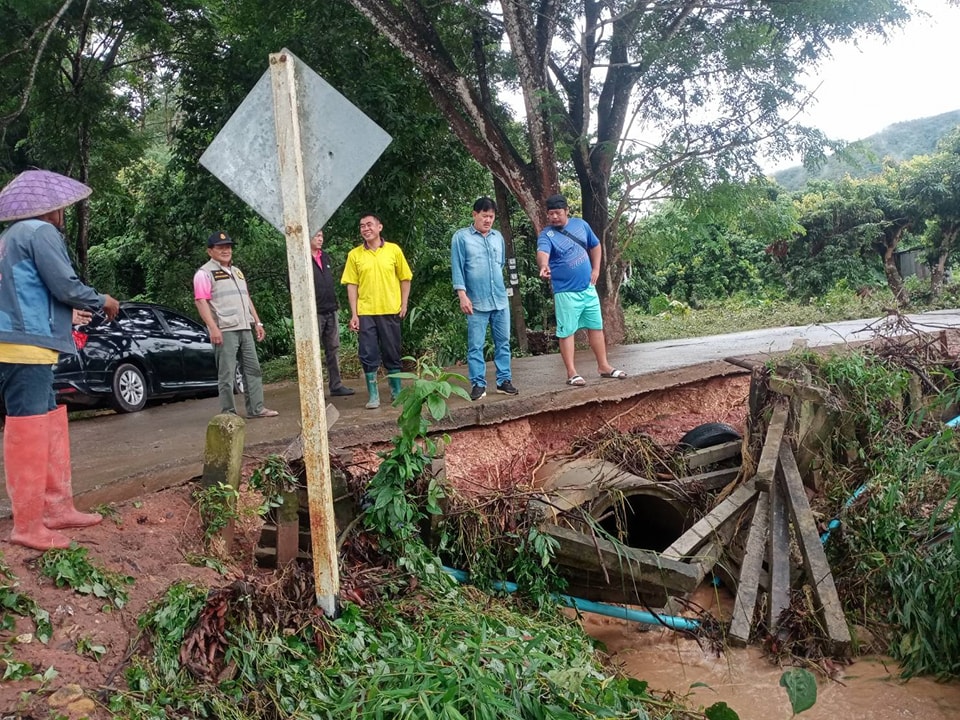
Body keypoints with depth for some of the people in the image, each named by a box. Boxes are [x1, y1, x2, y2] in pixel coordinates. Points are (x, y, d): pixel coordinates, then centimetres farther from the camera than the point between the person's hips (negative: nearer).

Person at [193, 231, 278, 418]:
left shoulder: (237, 271, 22)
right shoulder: (205, 273, -3)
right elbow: (201, 301, -13)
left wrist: (257, 322, 18)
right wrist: (213, 328, -22)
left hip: (245, 328, 8)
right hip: (225, 330, -8)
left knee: (253, 369, 8)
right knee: (227, 374, -5)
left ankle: (256, 408, 14)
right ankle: (228, 413, 0)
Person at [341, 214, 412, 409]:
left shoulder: (394, 250, 1)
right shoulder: (354, 254, 2)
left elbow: (405, 278, 7)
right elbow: (351, 285, 1)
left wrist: (404, 304, -1)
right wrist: (354, 314, -4)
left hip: (390, 311, 0)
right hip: (365, 312, 0)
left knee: (392, 353, 8)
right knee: (368, 355, 1)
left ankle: (396, 391, 23)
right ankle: (373, 395, 10)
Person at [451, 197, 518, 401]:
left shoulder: (498, 237, 11)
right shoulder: (461, 237, -2)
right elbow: (457, 268, -6)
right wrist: (462, 295, -12)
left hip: (501, 300, 4)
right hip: (477, 302, -4)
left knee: (503, 342, 7)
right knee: (475, 345, -1)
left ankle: (504, 381, 15)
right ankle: (478, 384, 4)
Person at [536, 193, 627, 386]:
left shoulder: (580, 224, 4)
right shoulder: (546, 235, -13)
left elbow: (595, 246, 17)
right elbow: (542, 253, -35)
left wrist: (596, 270, 7)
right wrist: (544, 266, -56)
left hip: (588, 287, 5)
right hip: (566, 292, -5)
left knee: (596, 327, 12)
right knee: (566, 331, -3)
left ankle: (604, 366, 24)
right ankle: (571, 373, 5)